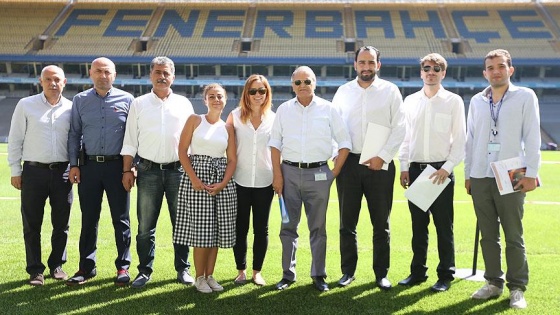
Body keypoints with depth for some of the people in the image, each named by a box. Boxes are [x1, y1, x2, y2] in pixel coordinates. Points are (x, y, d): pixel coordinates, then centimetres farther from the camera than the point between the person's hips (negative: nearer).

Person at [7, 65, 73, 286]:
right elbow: (15, 139, 3)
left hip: (62, 171, 1)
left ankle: (57, 265, 24)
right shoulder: (26, 105, 2)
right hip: (34, 170, -1)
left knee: (61, 223, 8)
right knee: (32, 224, 4)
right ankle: (35, 270, 15)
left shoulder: (72, 108, 5)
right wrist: (15, 170, 0)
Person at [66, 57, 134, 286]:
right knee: (89, 219, 7)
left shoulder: (126, 100, 3)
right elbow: (74, 134, 10)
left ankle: (123, 267, 14)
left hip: (117, 166, -2)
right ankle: (86, 267, 18)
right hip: (89, 166, 2)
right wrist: (73, 164, 2)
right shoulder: (80, 100, 9)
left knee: (121, 219, 4)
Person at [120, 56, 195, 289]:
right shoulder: (139, 104, 7)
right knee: (145, 226, 3)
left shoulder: (184, 104, 8)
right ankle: (144, 271, 15)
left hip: (178, 170, 1)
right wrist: (127, 170, 0)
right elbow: (130, 140, 6)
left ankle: (183, 269, 18)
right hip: (148, 171, 0)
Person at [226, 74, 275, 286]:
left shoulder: (273, 119, 2)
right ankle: (241, 270, 20)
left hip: (264, 183, 1)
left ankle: (257, 271, 20)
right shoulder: (235, 116, 0)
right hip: (240, 182, -1)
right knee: (240, 228, 6)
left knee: (261, 229, 8)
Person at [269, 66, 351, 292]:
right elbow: (275, 144, 6)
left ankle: (318, 275, 17)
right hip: (290, 172, 1)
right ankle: (288, 274, 18)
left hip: (318, 174, -1)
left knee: (318, 227, 6)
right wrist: (277, 175, -1)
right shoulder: (284, 110, 6)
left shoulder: (328, 109, 2)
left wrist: (335, 171, -2)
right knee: (288, 226, 7)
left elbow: (345, 142, 4)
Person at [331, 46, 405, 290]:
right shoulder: (343, 91, 8)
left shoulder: (390, 91, 2)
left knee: (381, 223, 6)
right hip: (348, 162, 2)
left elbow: (399, 128, -2)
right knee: (347, 222, 8)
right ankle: (348, 271, 20)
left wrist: (382, 156, -10)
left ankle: (381, 273, 17)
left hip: (379, 164, -2)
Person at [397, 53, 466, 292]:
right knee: (418, 225, 9)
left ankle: (445, 275, 12)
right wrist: (404, 167, 4)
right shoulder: (410, 101, 10)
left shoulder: (453, 101, 1)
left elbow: (460, 140, -1)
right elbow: (405, 137, 12)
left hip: (441, 170, -3)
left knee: (444, 225, 1)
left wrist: (447, 168, -11)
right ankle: (418, 272, 20)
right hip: (415, 169, 3)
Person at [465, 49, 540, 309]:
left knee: (514, 236, 1)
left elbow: (532, 137, -3)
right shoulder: (477, 101, 11)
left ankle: (517, 288, 10)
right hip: (480, 178, 4)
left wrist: (531, 173, -9)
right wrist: (467, 174, 11)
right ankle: (493, 282, 19)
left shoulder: (525, 97, 1)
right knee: (488, 235, 9)